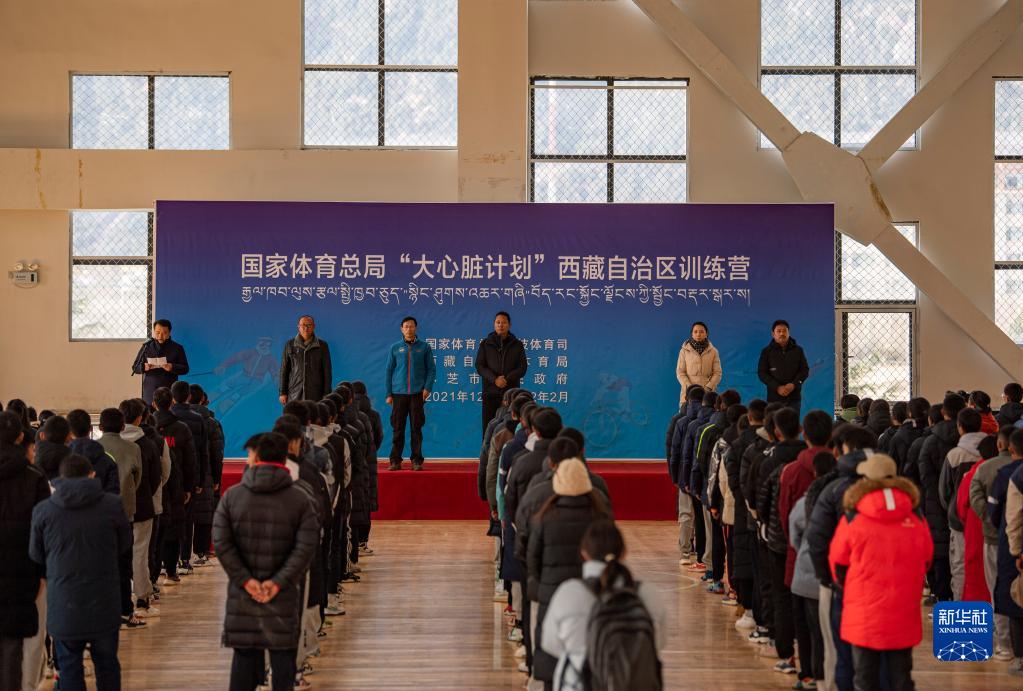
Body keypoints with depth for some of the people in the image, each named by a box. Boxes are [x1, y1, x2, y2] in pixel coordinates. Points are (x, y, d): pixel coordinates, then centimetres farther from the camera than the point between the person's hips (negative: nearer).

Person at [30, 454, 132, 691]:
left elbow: (36, 556, 6)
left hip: (63, 604, -1)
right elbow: (125, 550, 6)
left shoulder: (42, 510, -5)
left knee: (69, 665, 11)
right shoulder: (112, 505, -6)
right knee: (106, 663, 16)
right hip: (104, 603, 1)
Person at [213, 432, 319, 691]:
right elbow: (306, 546, -12)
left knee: (244, 655, 9)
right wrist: (279, 581, -13)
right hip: (284, 595, -1)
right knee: (283, 656, 7)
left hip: (242, 593, 1)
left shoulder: (232, 495, 1)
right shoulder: (300, 499, -3)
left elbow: (221, 542, -6)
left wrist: (245, 579, -8)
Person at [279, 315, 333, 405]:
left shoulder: (322, 345, 5)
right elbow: (284, 370, 8)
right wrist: (283, 393, 4)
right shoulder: (290, 345, 6)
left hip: (315, 394, 0)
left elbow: (327, 371, 6)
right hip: (294, 395, 0)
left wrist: (326, 395, 1)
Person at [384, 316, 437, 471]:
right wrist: (389, 394, 5)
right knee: (397, 428, 1)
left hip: (417, 393, -1)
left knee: (416, 428, 0)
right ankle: (395, 461, 6)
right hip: (399, 394, 1)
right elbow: (389, 371, 10)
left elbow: (431, 369, 7)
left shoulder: (424, 347, 6)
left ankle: (416, 461, 5)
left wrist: (427, 387, -7)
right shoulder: (395, 348, 9)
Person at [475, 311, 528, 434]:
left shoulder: (517, 345, 8)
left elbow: (522, 367, 2)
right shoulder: (485, 344, 8)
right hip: (490, 392, 0)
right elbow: (479, 366, 2)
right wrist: (494, 379, -14)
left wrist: (507, 379, -14)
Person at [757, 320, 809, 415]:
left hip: (794, 397, 1)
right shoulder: (767, 352, 5)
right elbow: (761, 373, 1)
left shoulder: (797, 350, 9)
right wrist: (777, 387, -12)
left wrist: (794, 384, -10)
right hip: (774, 397, -1)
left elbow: (805, 370, 8)